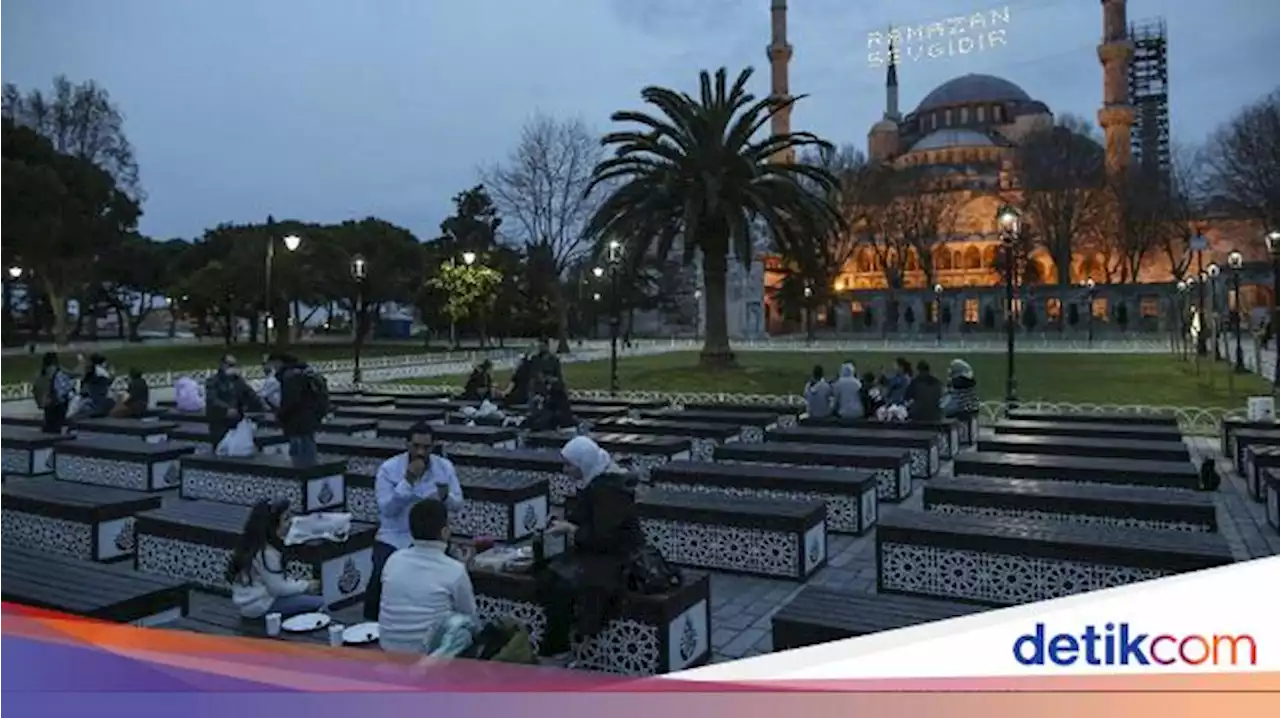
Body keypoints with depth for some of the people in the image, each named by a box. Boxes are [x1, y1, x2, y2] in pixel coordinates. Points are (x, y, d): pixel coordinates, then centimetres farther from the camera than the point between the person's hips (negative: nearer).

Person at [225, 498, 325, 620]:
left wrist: (302, 584, 4)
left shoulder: (254, 544, 4)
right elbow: (278, 588, -20)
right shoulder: (267, 553, -25)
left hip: (251, 599, 9)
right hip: (258, 605, -9)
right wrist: (306, 586, -7)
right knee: (318, 602, -17)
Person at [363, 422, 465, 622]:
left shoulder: (445, 467, 0)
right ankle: (373, 623, 1)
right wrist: (408, 480, -24)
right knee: (382, 576, -24)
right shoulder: (388, 468, -7)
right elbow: (387, 510, -16)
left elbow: (458, 504, 1)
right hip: (394, 538, -1)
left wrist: (445, 496, -22)